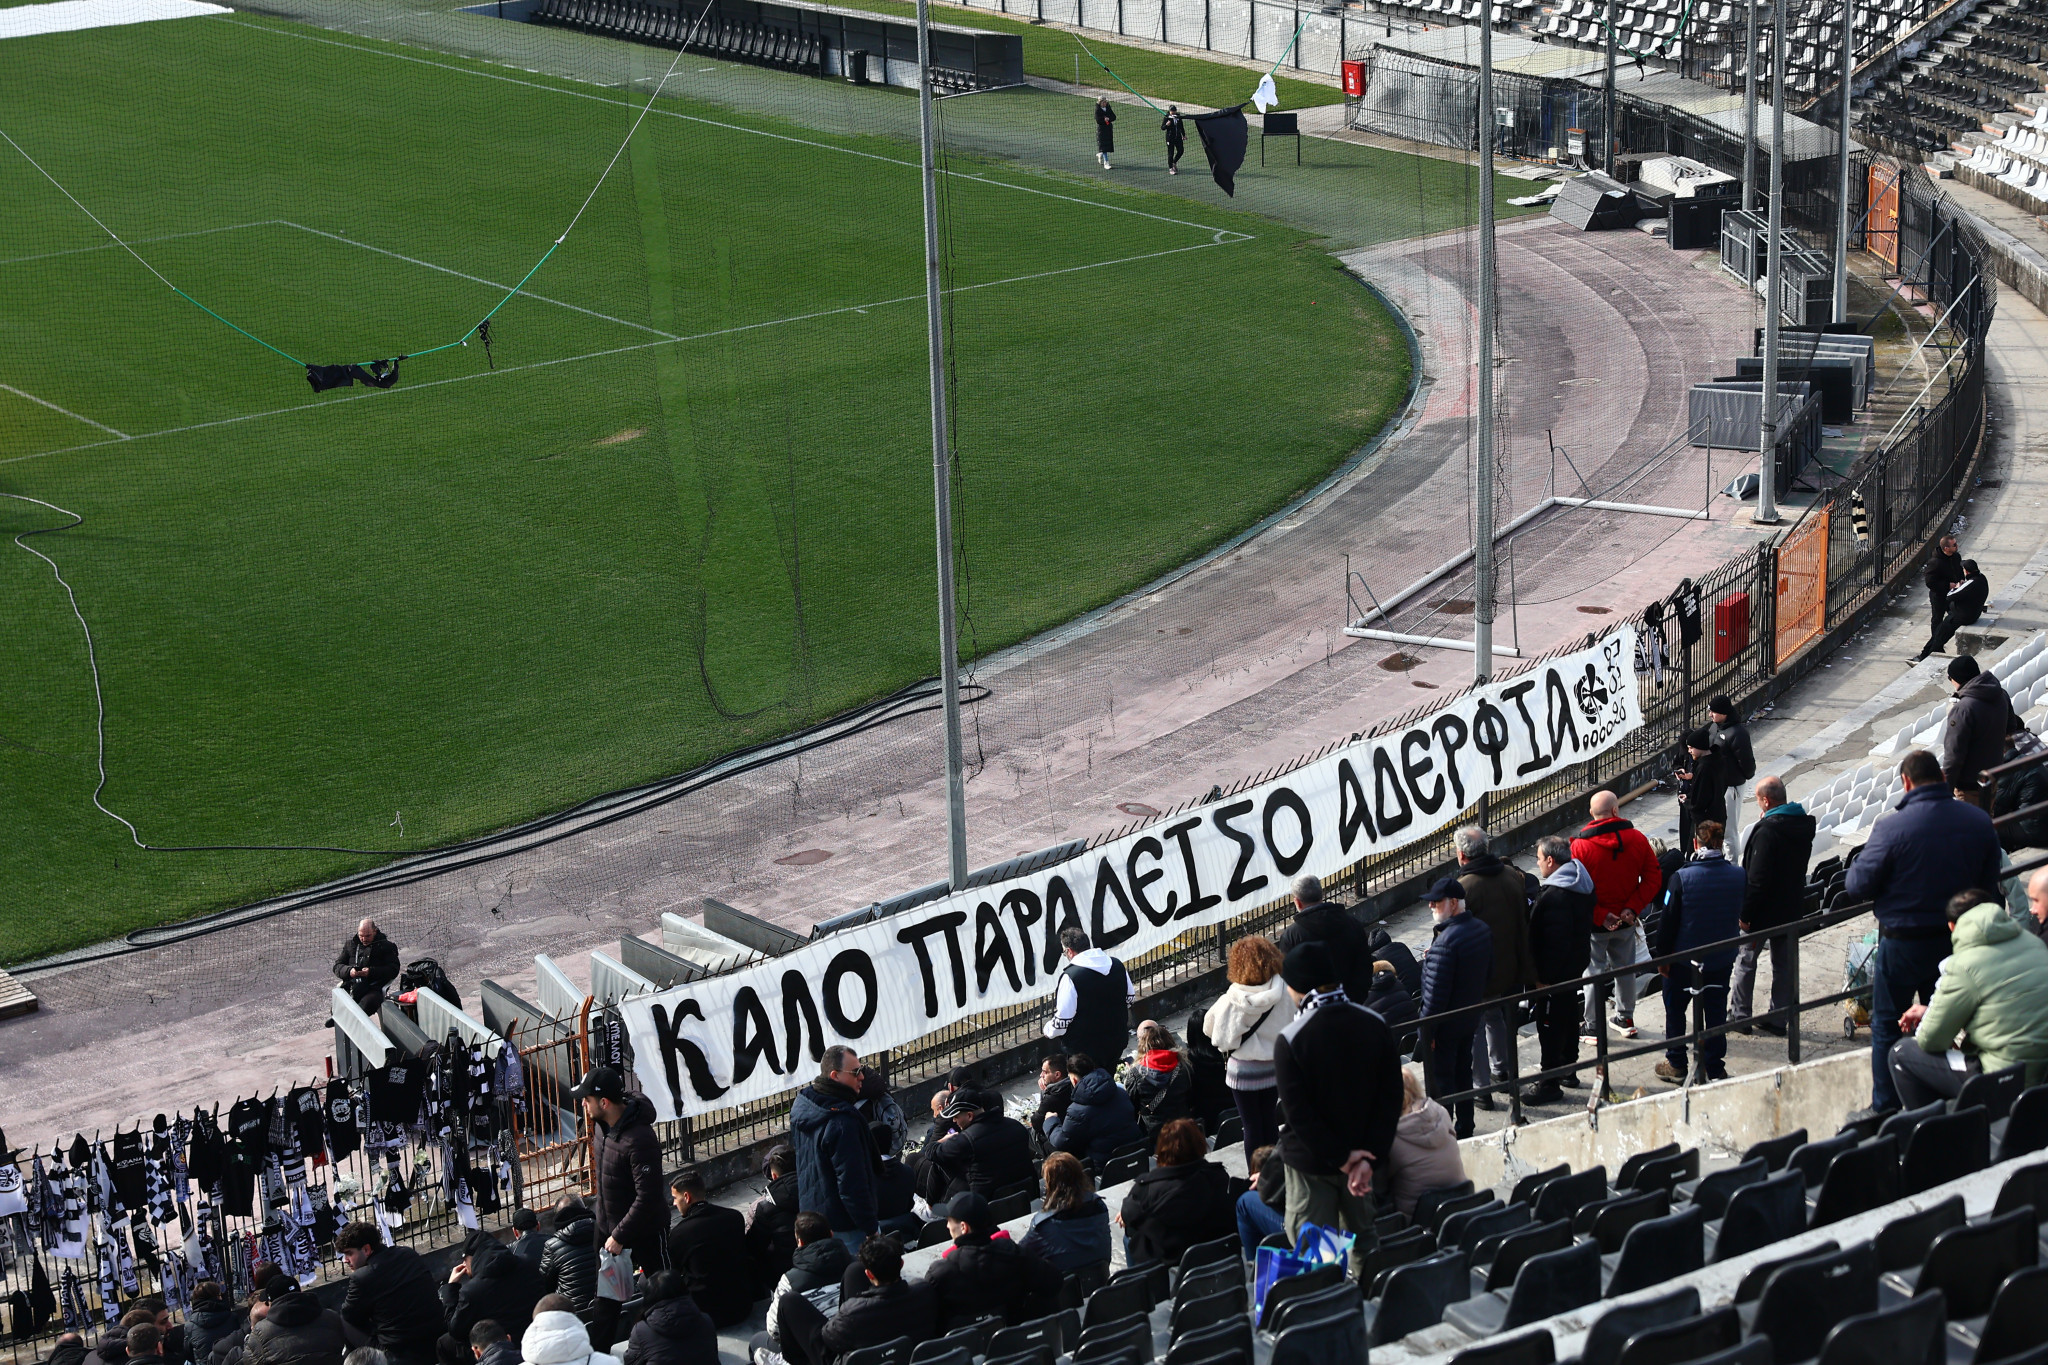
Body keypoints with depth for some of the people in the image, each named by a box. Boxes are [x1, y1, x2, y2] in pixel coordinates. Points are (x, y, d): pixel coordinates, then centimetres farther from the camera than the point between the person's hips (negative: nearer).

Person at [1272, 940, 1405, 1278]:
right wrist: (1370, 1157, -8)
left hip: (1311, 1161, -4)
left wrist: (1340, 1158, -12)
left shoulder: (1290, 1040, -17)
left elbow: (1297, 1111, -19)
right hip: (1363, 1155, 4)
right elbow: (1391, 1097, -5)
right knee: (1363, 1239, 18)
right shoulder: (1376, 1025, -4)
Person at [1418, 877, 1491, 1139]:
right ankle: (1465, 1128, 32)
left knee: (1440, 1080, 5)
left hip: (1445, 1025, -9)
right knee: (1463, 1073, 21)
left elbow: (1436, 992, -27)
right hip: (1471, 1018, 9)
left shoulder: (1446, 942, -29)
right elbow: (1489, 971, 12)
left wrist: (1427, 1029, -18)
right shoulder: (1482, 930, -1)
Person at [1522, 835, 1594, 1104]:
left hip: (1555, 970, -10)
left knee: (1550, 1024, -1)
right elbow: (1587, 926, 15)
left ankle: (1550, 1083, 5)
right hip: (1576, 965, 10)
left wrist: (1544, 976, -22)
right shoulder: (1582, 885, 5)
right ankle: (1568, 1069, 37)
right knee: (1569, 1016, 23)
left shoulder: (1554, 896, -27)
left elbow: (1555, 941, -28)